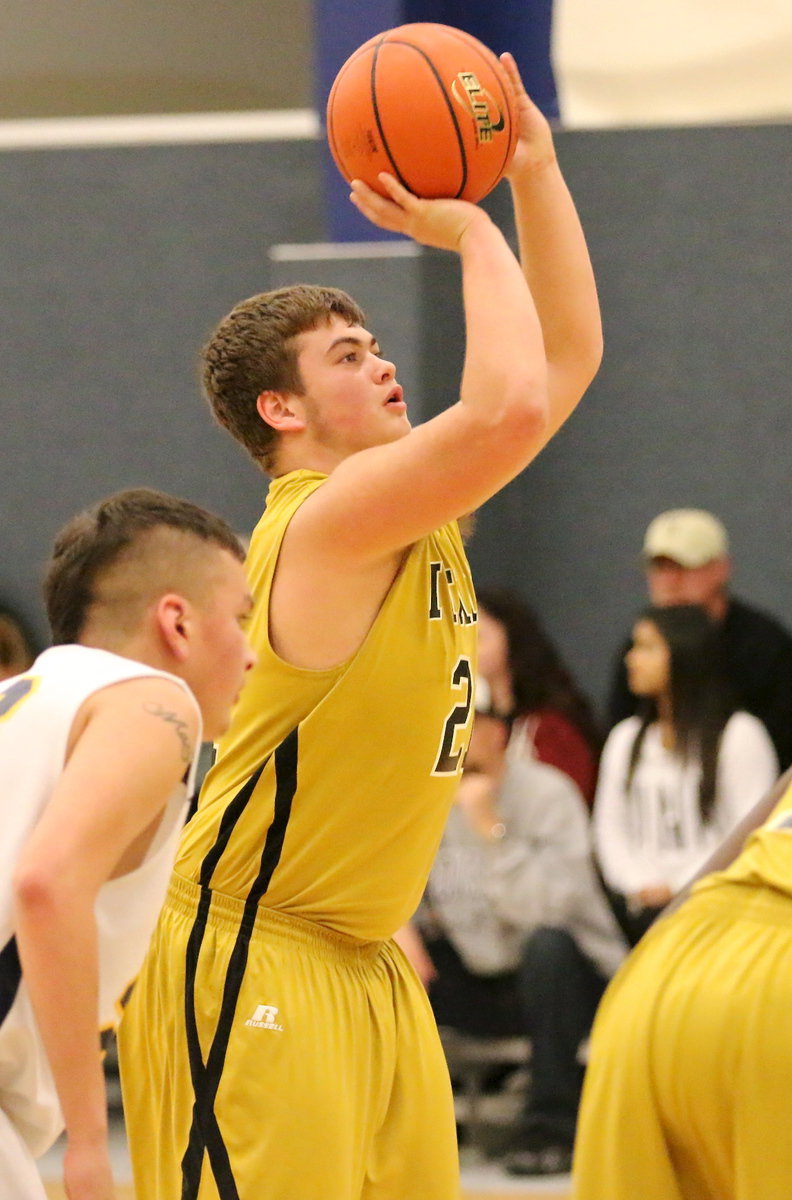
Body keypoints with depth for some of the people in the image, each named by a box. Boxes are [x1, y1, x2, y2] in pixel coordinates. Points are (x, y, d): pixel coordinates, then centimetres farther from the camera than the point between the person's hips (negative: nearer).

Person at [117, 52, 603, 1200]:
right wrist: (472, 232, -16)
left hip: (364, 968, 9)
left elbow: (569, 355, 18)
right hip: (249, 965, -9)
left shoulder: (418, 513, 12)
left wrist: (535, 168, 8)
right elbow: (512, 408, -30)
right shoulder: (328, 518, -16)